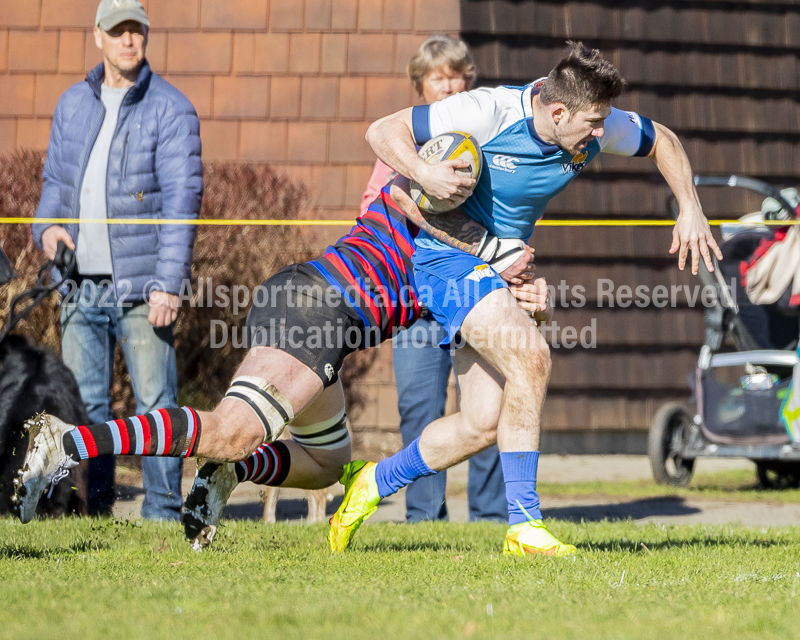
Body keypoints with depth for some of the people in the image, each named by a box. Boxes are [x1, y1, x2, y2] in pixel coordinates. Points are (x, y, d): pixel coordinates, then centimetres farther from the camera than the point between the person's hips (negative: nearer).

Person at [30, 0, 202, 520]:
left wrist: (167, 284, -17)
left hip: (140, 287, -5)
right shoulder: (72, 105, 13)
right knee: (84, 405, 7)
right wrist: (47, 226, 1)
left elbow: (182, 199, -9)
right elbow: (54, 178, 23)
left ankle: (164, 515, 1)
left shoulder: (171, 109, -3)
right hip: (81, 287, 5)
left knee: (155, 405, -4)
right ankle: (92, 512, 15)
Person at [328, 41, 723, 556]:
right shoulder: (489, 112, -24)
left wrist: (691, 212, -1)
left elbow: (663, 141, 11)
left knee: (484, 424, 4)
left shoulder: (598, 128, -9)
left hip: (502, 268, 7)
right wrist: (424, 173, -37)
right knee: (531, 355, -28)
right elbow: (383, 131, -19)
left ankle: (373, 482, 26)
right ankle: (524, 525, -24)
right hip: (449, 256, -7)